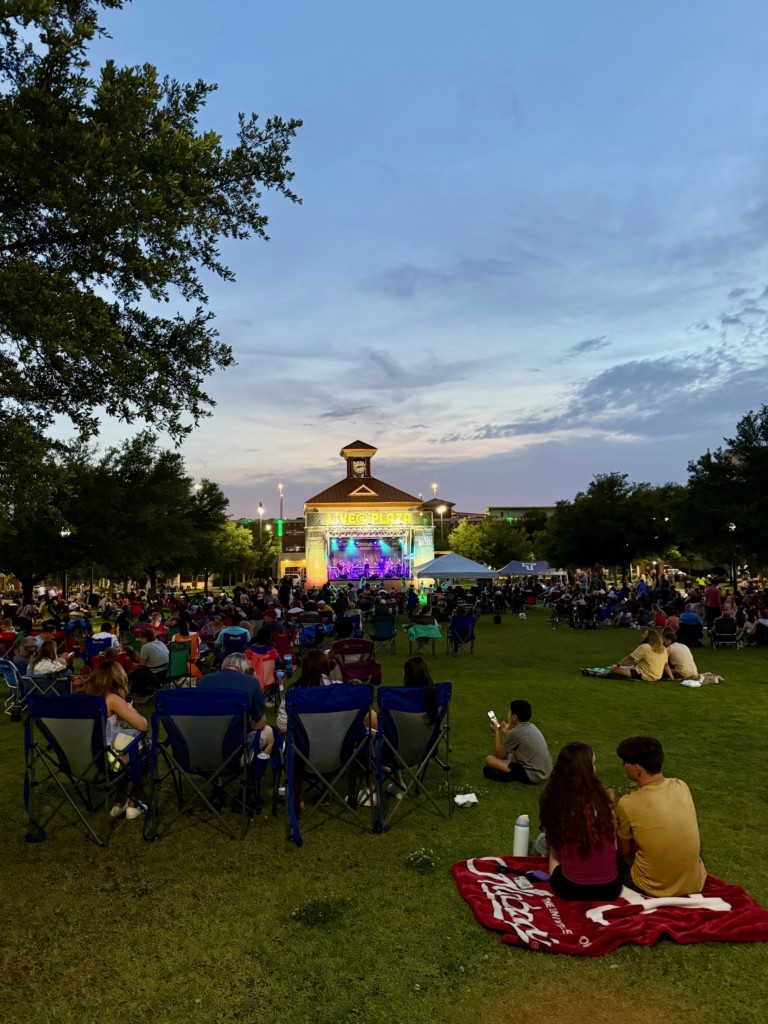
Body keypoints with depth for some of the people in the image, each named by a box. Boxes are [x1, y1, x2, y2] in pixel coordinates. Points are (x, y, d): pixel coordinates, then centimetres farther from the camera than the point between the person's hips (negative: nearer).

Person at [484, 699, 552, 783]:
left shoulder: (516, 732, -16)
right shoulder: (531, 727, 7)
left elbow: (499, 755, -5)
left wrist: (496, 732, 4)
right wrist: (506, 731, 24)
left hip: (533, 775, -9)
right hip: (544, 773, 9)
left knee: (489, 759, -9)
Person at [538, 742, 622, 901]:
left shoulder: (551, 802, -11)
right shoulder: (601, 802, -20)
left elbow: (554, 845, 4)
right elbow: (612, 841, -2)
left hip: (569, 889, 0)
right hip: (609, 888, 0)